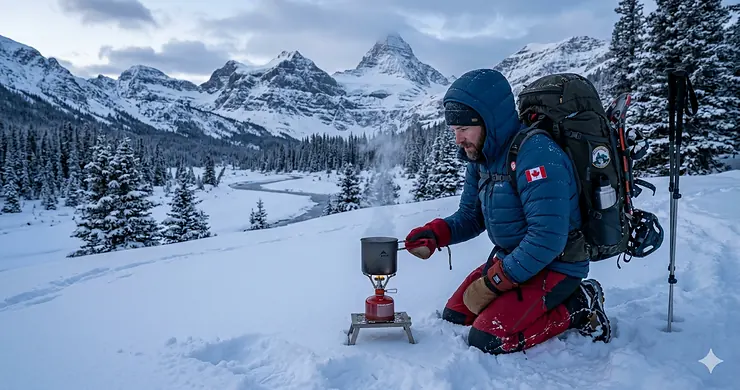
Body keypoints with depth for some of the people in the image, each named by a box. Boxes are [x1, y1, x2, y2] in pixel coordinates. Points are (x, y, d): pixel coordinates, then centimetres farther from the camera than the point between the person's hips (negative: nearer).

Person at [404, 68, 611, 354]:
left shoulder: (535, 153, -27)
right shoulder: (481, 158, 2)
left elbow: (548, 238, -31)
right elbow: (470, 216, 9)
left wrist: (493, 282, -24)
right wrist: (435, 233, -12)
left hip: (554, 265, -9)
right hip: (511, 258, 9)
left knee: (486, 340, -18)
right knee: (454, 318, 7)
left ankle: (575, 308, 0)